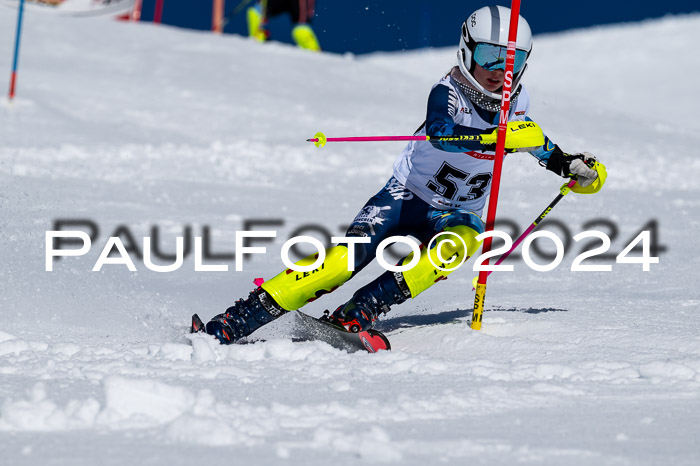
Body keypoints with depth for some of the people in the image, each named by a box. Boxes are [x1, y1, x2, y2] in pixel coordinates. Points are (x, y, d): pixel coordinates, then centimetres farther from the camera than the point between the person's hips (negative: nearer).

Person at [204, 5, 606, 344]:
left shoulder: (517, 102, -1)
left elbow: (529, 138, 24)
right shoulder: (449, 92, -18)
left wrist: (571, 165, 14)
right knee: (347, 258, -25)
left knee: (457, 243, -33)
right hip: (408, 196, -4)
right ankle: (233, 323, -27)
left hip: (458, 214, 4)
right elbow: (441, 132, -42)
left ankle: (358, 313, -37)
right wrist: (497, 138, -54)